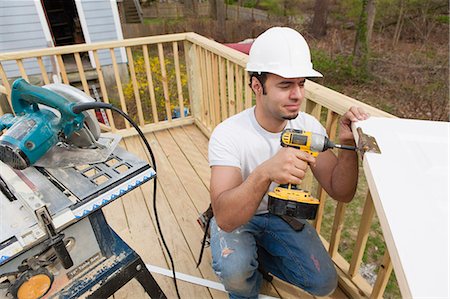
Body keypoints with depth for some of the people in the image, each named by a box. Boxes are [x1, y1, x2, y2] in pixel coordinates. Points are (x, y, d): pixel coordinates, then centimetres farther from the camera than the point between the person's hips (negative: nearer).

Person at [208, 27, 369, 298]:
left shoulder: (308, 126, -14)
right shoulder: (227, 135, -29)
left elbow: (341, 193, -14)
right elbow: (225, 219, -38)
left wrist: (348, 146, -32)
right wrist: (265, 173, -55)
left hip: (281, 213, 4)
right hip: (237, 216, -3)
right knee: (235, 271, -31)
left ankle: (256, 253, 17)